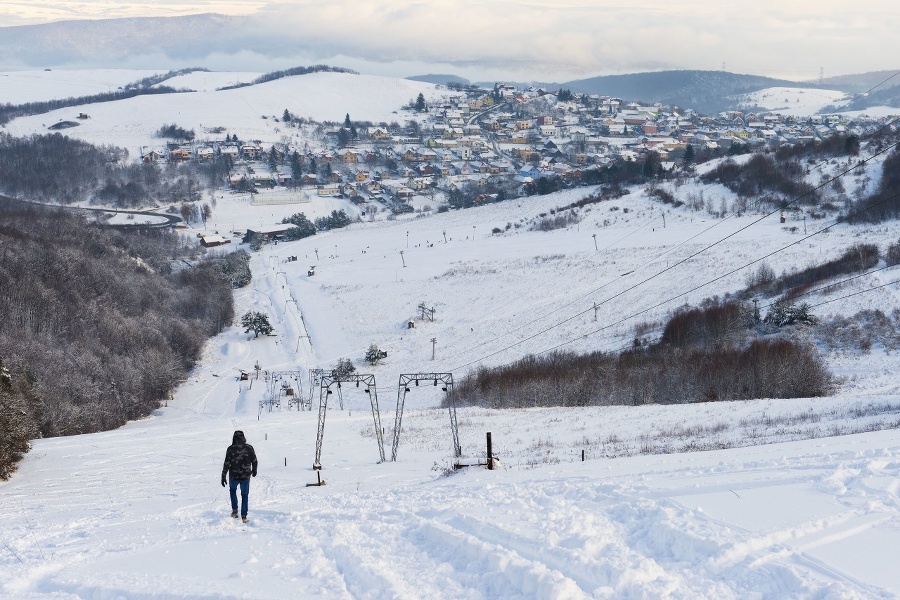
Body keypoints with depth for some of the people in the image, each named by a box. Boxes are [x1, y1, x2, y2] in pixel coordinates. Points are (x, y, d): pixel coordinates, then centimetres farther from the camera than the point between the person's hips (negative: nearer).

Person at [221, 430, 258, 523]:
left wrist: (223, 476, -5)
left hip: (234, 476, -1)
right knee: (244, 495, 15)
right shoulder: (249, 448, -6)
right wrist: (254, 470, 24)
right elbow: (254, 461, 5)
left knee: (233, 490, 28)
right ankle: (244, 516, 11)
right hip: (245, 476, 1)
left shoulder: (231, 449, -12)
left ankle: (235, 510, 20)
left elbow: (227, 464, -11)